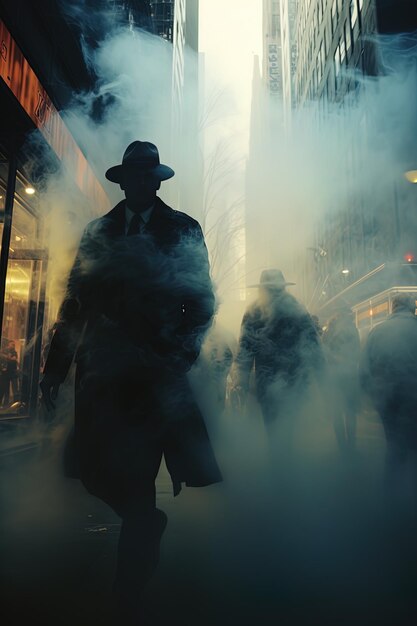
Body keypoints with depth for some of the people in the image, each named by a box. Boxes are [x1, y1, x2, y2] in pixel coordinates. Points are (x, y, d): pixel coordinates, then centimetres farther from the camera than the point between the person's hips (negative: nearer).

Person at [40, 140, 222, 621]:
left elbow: (199, 300, 2)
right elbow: (75, 300, 12)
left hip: (157, 369, -3)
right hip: (102, 370, 3)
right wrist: (56, 364, 4)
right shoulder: (98, 233, 16)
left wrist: (182, 356, -13)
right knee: (95, 468, 3)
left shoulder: (183, 230, 9)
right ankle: (147, 523, 35)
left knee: (133, 474, -3)